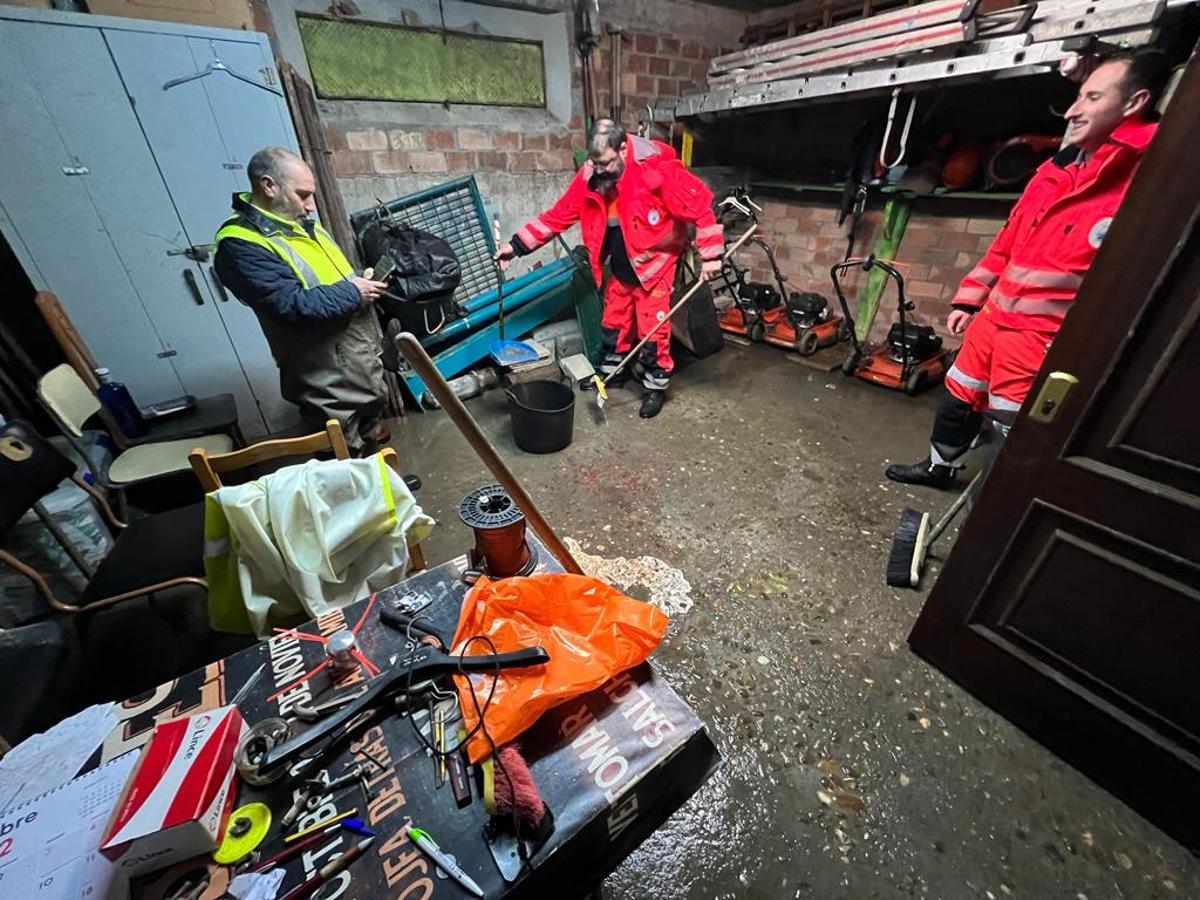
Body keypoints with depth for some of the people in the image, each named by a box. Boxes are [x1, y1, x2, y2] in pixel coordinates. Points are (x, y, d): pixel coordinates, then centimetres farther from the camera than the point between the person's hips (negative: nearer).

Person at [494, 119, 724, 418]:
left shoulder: (659, 169, -23)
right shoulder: (589, 177, -7)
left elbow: (699, 205, -19)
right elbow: (557, 215, -5)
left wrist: (710, 255, -19)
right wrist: (516, 245, -10)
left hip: (655, 263, -5)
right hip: (620, 266, 6)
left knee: (652, 328, -3)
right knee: (613, 321, 14)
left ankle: (656, 386, 14)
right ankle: (612, 371, 35)